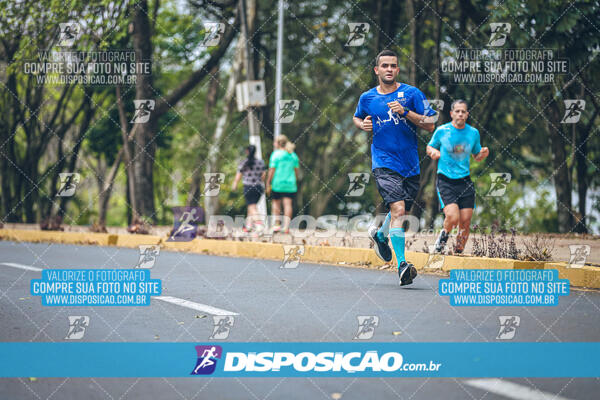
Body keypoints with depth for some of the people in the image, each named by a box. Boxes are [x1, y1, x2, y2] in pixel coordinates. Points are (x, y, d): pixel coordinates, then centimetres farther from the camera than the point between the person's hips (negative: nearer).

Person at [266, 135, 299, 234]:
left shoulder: (276, 154, -6)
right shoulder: (293, 155, 9)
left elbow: (272, 170, -9)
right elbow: (296, 171, 12)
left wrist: (268, 184, -5)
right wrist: (294, 181, 23)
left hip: (277, 183, -3)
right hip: (290, 184, 3)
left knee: (276, 202, 11)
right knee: (288, 204, 0)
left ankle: (276, 224, 9)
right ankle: (286, 226, -5)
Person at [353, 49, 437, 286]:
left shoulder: (411, 94, 1)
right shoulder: (367, 98, 5)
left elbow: (430, 125, -3)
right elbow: (357, 118, 26)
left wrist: (405, 112, -16)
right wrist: (363, 125, 3)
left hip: (410, 164, 2)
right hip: (384, 163, -2)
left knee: (400, 211, 14)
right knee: (398, 209, -20)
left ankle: (380, 235, 48)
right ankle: (402, 265, -23)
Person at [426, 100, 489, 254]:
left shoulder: (473, 133, 6)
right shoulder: (441, 131, -1)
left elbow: (476, 157, 18)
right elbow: (429, 147, 13)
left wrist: (483, 154, -5)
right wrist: (433, 152, -10)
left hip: (465, 182, 3)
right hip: (445, 181, -3)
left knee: (465, 222, -3)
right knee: (452, 217, -20)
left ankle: (458, 253, 16)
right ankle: (444, 235, 13)